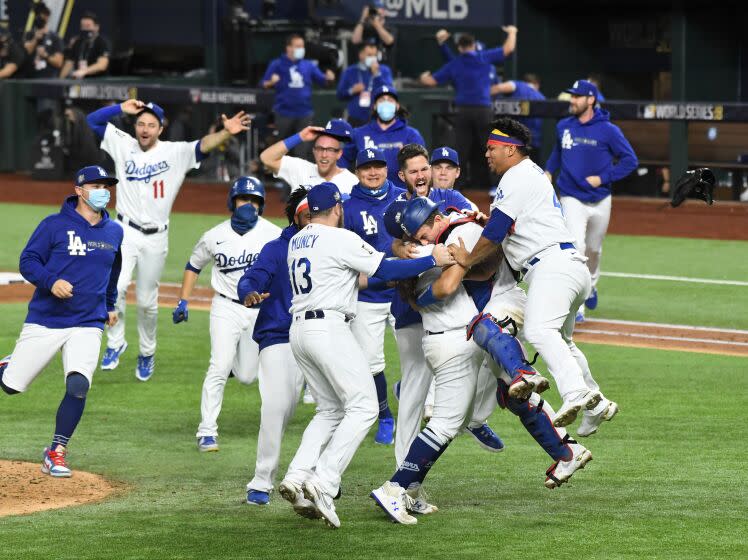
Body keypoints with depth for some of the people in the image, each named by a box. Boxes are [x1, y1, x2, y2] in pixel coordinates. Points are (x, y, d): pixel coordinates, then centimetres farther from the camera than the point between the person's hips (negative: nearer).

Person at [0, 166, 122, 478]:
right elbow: (28, 261, -4)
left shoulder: (113, 232, 11)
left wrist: (110, 305, 32)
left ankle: (56, 453, -6)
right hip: (44, 322, -2)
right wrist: (50, 281, -21)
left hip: (88, 326, 2)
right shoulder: (55, 225, -4)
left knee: (78, 386, -19)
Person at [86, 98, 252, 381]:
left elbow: (204, 145, -19)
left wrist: (226, 133, -39)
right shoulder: (124, 145, 1)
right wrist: (122, 108, -12)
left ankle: (147, 353, 28)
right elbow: (93, 120, 2)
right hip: (125, 231, 0)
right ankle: (115, 342, 0)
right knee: (116, 287, -19)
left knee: (147, 300, 8)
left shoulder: (175, 152, -4)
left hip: (156, 238, 0)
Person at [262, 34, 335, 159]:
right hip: (284, 113, -2)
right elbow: (264, 84, -2)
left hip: (304, 112, 2)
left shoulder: (308, 65, 8)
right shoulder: (277, 65, 0)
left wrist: (328, 77, -8)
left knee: (301, 149, -2)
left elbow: (321, 79, 14)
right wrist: (271, 82, -24)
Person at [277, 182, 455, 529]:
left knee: (331, 410, 17)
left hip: (299, 329, 9)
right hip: (329, 328, -8)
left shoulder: (296, 242, 16)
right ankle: (324, 481, -20)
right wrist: (432, 260, -5)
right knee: (363, 407, -7)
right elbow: (385, 271, -11)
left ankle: (297, 475, 0)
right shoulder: (341, 239, -8)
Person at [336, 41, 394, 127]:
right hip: (356, 120, 1)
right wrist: (352, 91, -9)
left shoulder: (384, 70, 5)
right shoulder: (349, 72, 6)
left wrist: (377, 74, -15)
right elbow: (340, 95, 10)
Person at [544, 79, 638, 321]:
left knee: (594, 249, 18)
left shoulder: (608, 130, -10)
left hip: (600, 200, 0)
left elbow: (630, 160, -7)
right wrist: (549, 170, 9)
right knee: (576, 247, -18)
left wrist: (602, 178, -14)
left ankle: (591, 286, 50)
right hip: (572, 199, 0)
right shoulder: (563, 127, 2)